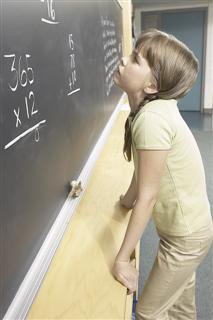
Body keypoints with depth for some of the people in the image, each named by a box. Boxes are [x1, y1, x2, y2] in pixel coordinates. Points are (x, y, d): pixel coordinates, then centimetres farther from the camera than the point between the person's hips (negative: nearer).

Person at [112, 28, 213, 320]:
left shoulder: (152, 118, -31)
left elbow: (148, 195, -26)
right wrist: (128, 200, 18)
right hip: (186, 229, 8)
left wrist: (122, 259, -17)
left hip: (187, 237, -7)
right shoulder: (151, 107, -5)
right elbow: (142, 173, 5)